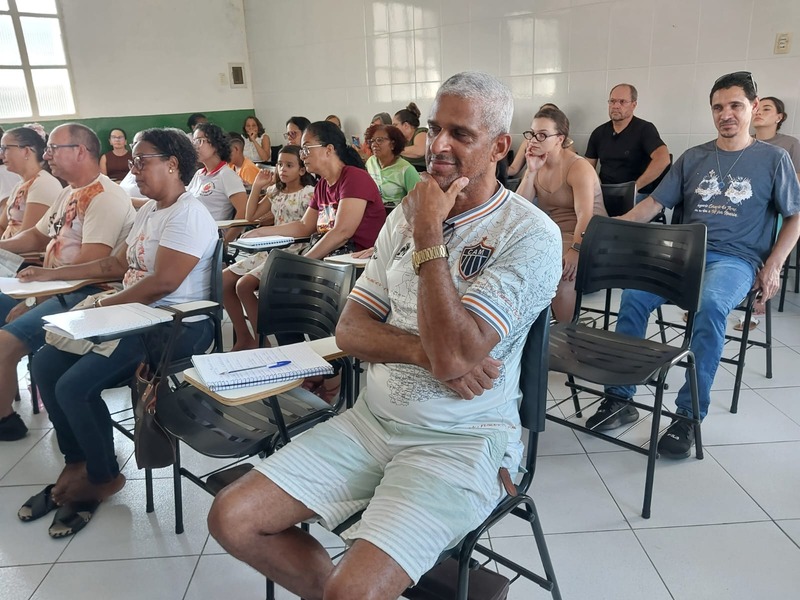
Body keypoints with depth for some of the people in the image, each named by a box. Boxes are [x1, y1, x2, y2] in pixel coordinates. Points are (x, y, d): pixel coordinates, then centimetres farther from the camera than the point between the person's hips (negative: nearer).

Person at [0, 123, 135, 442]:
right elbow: (38, 236, 27)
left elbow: (91, 267, -24)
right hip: (53, 289, 10)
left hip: (85, 295, -10)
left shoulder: (105, 198, -16)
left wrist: (41, 292, -19)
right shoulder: (69, 193, 16)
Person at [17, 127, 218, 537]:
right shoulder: (149, 211, 16)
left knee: (74, 386, -19)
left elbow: (162, 283, -24)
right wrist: (51, 274, 23)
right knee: (45, 364, 4)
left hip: (175, 327, -10)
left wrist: (102, 306, -14)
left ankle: (103, 477, 5)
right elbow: (116, 264, 24)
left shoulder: (187, 215, -16)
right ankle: (76, 463, 15)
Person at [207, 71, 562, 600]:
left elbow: (452, 354, -24)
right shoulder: (406, 216, 8)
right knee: (232, 519, -2)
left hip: (460, 441, -5)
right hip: (372, 419, 6)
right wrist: (425, 350, -16)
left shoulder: (531, 235, -12)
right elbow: (350, 331, 3)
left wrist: (428, 234, -17)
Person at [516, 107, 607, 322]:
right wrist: (531, 171, -11)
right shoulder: (537, 166, 9)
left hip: (583, 239, -6)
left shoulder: (578, 167, -10)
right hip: (551, 235, 6)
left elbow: (585, 214, -23)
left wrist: (575, 250, -37)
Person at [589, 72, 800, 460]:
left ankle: (690, 414, -27)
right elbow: (654, 203, 10)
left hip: (736, 260, -2)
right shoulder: (693, 158, 17)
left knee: (709, 305, -38)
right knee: (633, 294, -28)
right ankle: (619, 397, -20)